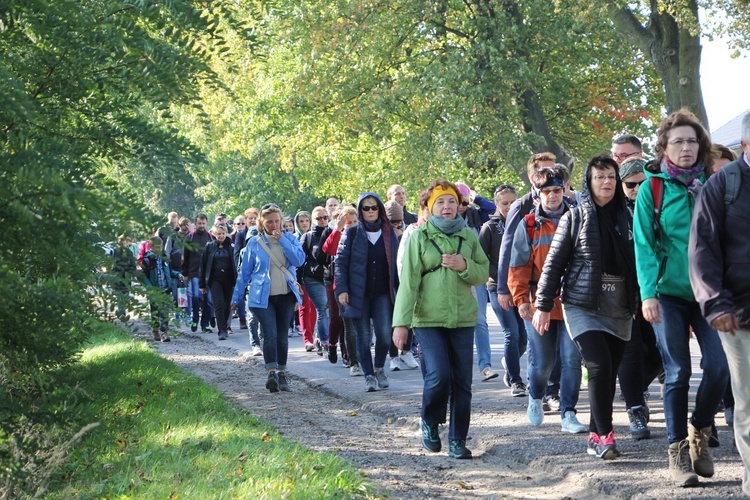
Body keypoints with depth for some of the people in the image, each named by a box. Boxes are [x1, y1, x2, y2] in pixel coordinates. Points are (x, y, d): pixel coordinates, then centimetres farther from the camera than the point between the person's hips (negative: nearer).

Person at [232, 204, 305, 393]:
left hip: (286, 295, 2)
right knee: (270, 333, -16)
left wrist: (282, 240, -14)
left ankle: (282, 373, 16)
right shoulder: (254, 243, 2)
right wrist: (236, 297, 10)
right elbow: (244, 272, 8)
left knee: (282, 335, 8)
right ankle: (272, 372, -22)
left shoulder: (289, 238, 5)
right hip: (262, 297, -2)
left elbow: (299, 260, -11)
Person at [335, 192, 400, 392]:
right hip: (359, 293, -1)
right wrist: (342, 289, -10)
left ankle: (379, 368, 13)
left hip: (383, 293, 1)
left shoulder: (389, 234, 10)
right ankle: (369, 375, 12)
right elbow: (341, 262, 0)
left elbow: (397, 264, 12)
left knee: (384, 333, -11)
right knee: (363, 336, 0)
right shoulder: (352, 234, 3)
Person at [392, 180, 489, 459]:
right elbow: (408, 281, -3)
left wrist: (464, 266, -12)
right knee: (439, 376, -15)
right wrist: (401, 322, -9)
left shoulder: (468, 236, 9)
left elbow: (484, 274, 10)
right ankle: (429, 423, 13)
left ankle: (457, 440, 12)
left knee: (462, 383, 2)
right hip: (429, 319, -3)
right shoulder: (419, 237, 0)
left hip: (463, 318, 3)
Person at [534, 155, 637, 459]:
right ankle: (605, 435, -10)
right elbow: (554, 263, 2)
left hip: (620, 309, 3)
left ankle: (595, 437, 16)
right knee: (599, 367, -16)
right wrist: (543, 306, -1)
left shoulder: (626, 218, 9)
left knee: (609, 374, 5)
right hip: (583, 307, -3)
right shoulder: (575, 218, 1)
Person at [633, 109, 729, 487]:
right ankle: (678, 452, 9)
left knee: (718, 364, -8)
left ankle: (699, 433, 16)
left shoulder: (711, 185, 7)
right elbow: (644, 244, -4)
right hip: (669, 294, -2)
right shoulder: (652, 187, 0)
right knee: (677, 372, -1)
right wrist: (648, 293, -14)